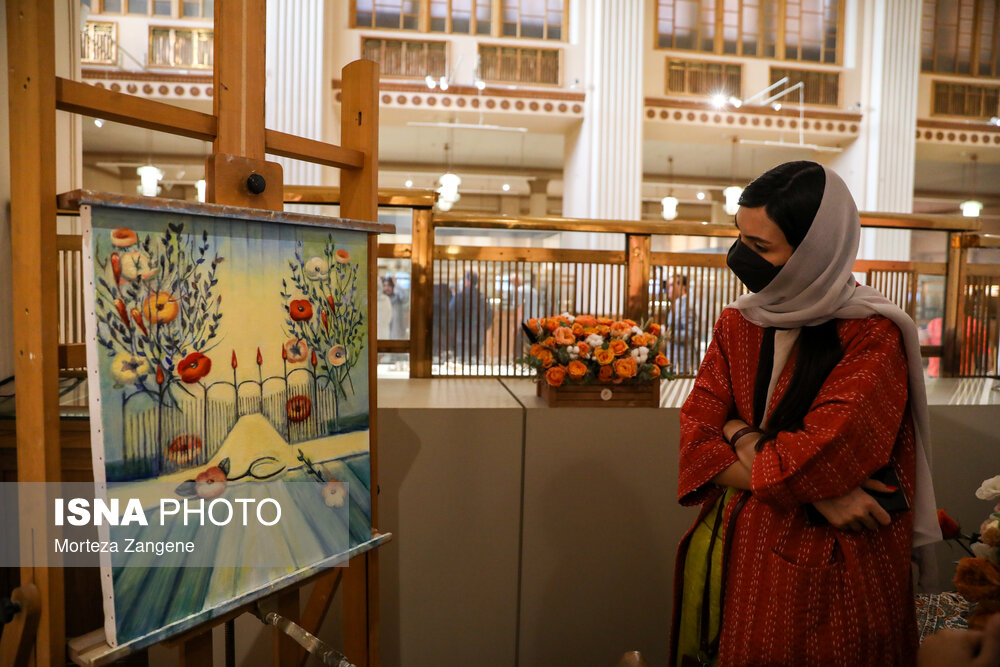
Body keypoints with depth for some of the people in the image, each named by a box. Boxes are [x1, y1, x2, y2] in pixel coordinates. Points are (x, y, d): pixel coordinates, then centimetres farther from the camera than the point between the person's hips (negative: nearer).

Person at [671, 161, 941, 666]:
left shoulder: (874, 337, -15)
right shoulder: (736, 323, 0)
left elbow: (821, 459, -24)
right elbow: (695, 444, -7)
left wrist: (740, 436, -9)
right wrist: (812, 493, -16)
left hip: (827, 567, -5)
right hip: (733, 555, 5)